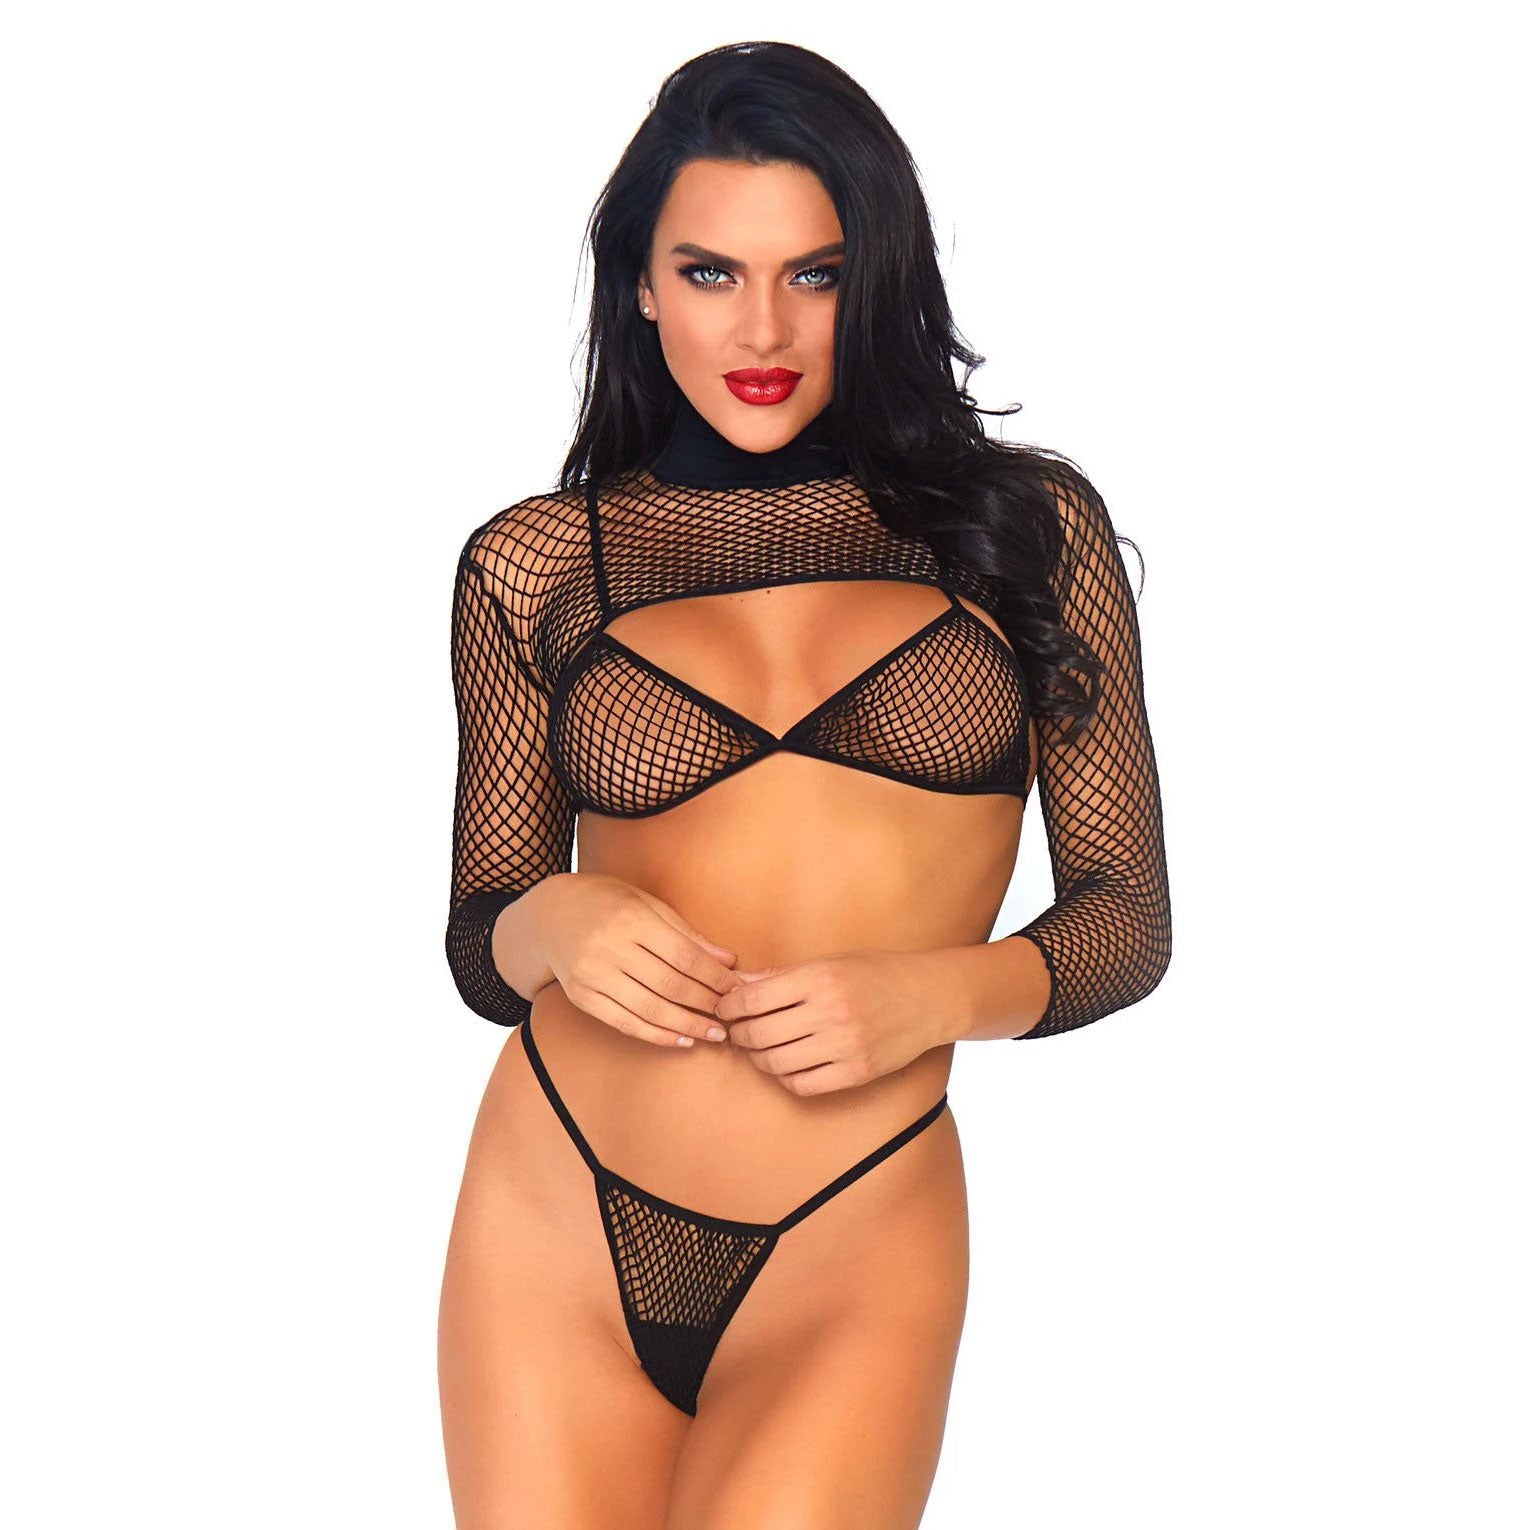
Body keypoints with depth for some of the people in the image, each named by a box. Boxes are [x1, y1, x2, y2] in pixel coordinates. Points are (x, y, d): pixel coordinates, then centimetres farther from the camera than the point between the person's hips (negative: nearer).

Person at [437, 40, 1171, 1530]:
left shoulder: (1021, 524, 4)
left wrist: (931, 993, -13)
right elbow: (479, 946, 12)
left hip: (862, 1253, -1)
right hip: (559, 1221, 1)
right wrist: (552, 925, -10)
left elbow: (1125, 915, 5)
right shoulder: (533, 565, 5)